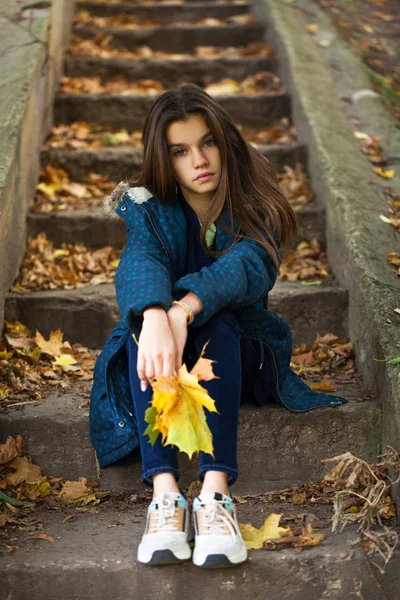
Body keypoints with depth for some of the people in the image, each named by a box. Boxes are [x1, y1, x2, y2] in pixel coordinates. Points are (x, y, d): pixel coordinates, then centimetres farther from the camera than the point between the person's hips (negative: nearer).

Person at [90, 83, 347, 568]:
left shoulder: (254, 208, -11)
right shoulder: (149, 210, -9)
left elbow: (247, 266, -33)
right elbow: (139, 264, -32)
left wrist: (184, 311, -53)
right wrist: (155, 319, -56)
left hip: (238, 351, 0)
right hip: (163, 356, 1)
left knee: (214, 320, -34)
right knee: (146, 309, -32)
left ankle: (216, 491, -47)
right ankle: (164, 490, -43)